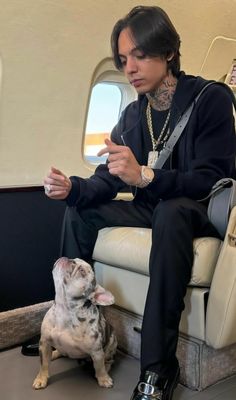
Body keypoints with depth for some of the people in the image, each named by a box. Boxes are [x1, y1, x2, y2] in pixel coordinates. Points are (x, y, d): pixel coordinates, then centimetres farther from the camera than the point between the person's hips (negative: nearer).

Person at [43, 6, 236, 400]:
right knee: (79, 212, -4)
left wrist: (144, 176, -39)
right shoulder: (132, 114, 5)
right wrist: (73, 188, -20)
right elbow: (108, 180, 2)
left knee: (170, 211, -38)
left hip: (201, 211, -7)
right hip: (152, 209, 7)